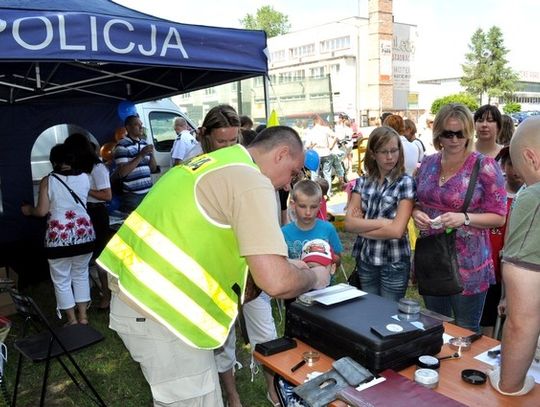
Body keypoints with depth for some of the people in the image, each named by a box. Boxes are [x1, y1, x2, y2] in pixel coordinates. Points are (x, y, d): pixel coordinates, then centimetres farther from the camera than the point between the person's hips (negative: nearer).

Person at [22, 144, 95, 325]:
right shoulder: (84, 178, 2)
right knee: (81, 275, 18)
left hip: (59, 237, -3)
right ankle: (83, 315, 24)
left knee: (62, 280, 10)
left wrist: (29, 210, 13)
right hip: (84, 234, 4)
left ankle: (72, 320, 16)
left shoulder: (48, 181, -7)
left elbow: (42, 211, -7)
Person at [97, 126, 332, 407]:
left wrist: (283, 264, 21)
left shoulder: (217, 163, 14)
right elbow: (276, 283, -23)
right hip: (161, 313, -10)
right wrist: (314, 276, -1)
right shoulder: (251, 181, -15)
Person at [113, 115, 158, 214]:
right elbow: (122, 172, -18)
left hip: (148, 192, 6)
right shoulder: (122, 145, -8)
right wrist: (141, 155, -19)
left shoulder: (144, 143, 12)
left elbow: (153, 169, 14)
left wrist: (151, 154, -5)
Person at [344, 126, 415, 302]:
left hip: (394, 263, -3)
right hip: (365, 260, 4)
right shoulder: (362, 181, 1)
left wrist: (361, 226, -10)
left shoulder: (405, 182, -10)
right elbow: (349, 223, -9)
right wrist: (383, 222, -18)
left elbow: (396, 230, -19)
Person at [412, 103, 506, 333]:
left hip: (467, 265, -4)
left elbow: (498, 217, -9)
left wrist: (464, 218, -25)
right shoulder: (428, 163, 4)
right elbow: (416, 201, 14)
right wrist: (416, 212, -9)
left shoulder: (485, 167, -10)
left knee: (466, 332, 11)